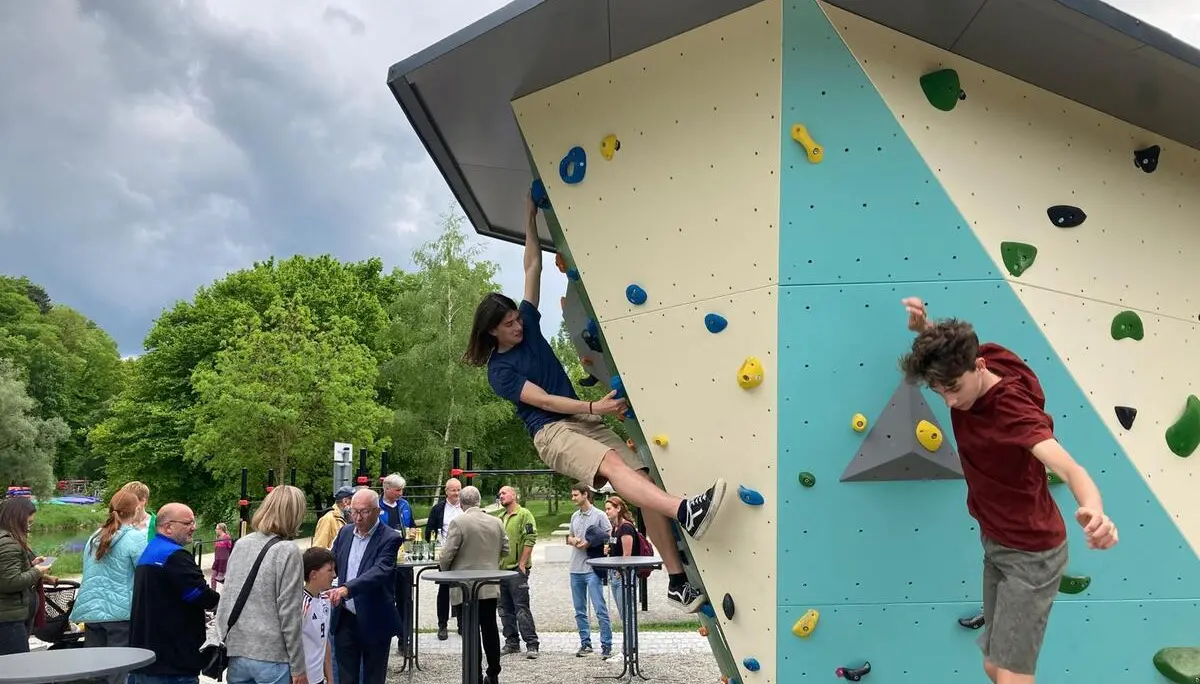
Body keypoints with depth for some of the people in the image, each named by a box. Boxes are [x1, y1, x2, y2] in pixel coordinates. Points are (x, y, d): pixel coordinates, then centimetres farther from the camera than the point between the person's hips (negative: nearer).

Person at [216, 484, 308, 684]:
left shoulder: (240, 544, 5)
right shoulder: (287, 551, -13)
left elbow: (227, 598, 10)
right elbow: (289, 614, -13)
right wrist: (298, 668, -7)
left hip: (236, 652, 6)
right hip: (272, 657, -6)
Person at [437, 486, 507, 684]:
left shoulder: (459, 522, -13)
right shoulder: (496, 522, 3)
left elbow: (447, 554, -13)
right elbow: (505, 549, 12)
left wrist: (444, 569, 7)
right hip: (490, 586, 5)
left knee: (471, 631, 1)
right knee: (490, 628, 13)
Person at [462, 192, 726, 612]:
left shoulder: (529, 324, 14)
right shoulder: (499, 370, -1)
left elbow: (533, 267, 16)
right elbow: (541, 400, -12)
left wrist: (530, 219, 14)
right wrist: (593, 407, -18)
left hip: (585, 422, 6)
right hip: (552, 433, -6)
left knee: (643, 475, -14)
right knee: (612, 464, -35)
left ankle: (678, 582, -15)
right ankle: (685, 512, -56)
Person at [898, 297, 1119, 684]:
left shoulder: (1014, 410, -30)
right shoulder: (963, 372, -10)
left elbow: (1068, 467, -46)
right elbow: (943, 349, 14)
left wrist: (1093, 509, -69)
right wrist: (923, 327, -10)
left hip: (1031, 554, -8)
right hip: (995, 544, 8)